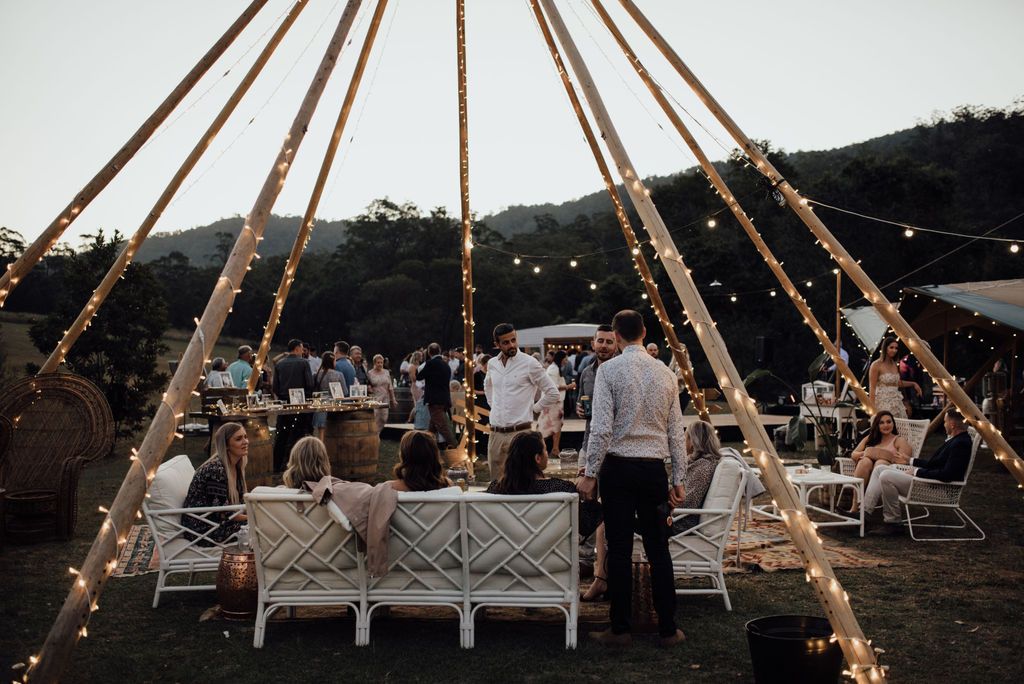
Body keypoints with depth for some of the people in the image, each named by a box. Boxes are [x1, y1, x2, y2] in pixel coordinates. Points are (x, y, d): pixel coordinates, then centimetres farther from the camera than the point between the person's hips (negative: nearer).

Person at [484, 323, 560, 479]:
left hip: (520, 432, -5)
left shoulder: (529, 363, -7)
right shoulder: (492, 364, 9)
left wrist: (534, 408, -2)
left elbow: (552, 393, -3)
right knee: (495, 482, 10)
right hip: (495, 433, 5)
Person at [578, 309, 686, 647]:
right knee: (658, 549, 10)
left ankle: (620, 629, 9)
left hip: (619, 465, -4)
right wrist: (679, 479, 13)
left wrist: (590, 473, -7)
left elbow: (601, 427, -12)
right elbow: (675, 431, 8)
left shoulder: (609, 369, -7)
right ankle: (668, 629, 15)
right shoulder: (665, 372, 7)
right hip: (654, 467, 4)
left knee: (619, 549, 2)